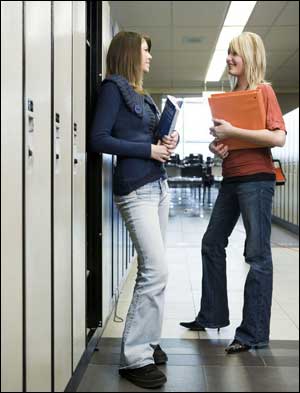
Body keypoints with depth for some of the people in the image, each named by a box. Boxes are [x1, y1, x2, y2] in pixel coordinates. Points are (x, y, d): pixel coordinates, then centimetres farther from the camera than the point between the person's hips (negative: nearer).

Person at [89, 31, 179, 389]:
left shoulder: (141, 93, 18)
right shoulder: (113, 87, -5)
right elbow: (98, 139, -14)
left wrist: (169, 141, 1)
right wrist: (149, 149, -13)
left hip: (159, 186, 9)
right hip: (136, 190, -9)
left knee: (152, 270, 10)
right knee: (156, 271, -13)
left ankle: (146, 341, 22)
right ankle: (135, 357, -3)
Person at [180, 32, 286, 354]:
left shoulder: (263, 90, -6)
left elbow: (278, 137, -18)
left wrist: (232, 131, -18)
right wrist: (217, 144, 1)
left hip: (256, 179, -8)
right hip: (231, 179, 9)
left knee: (257, 255, -1)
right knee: (212, 244, 13)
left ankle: (254, 333, 9)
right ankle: (212, 316, 27)